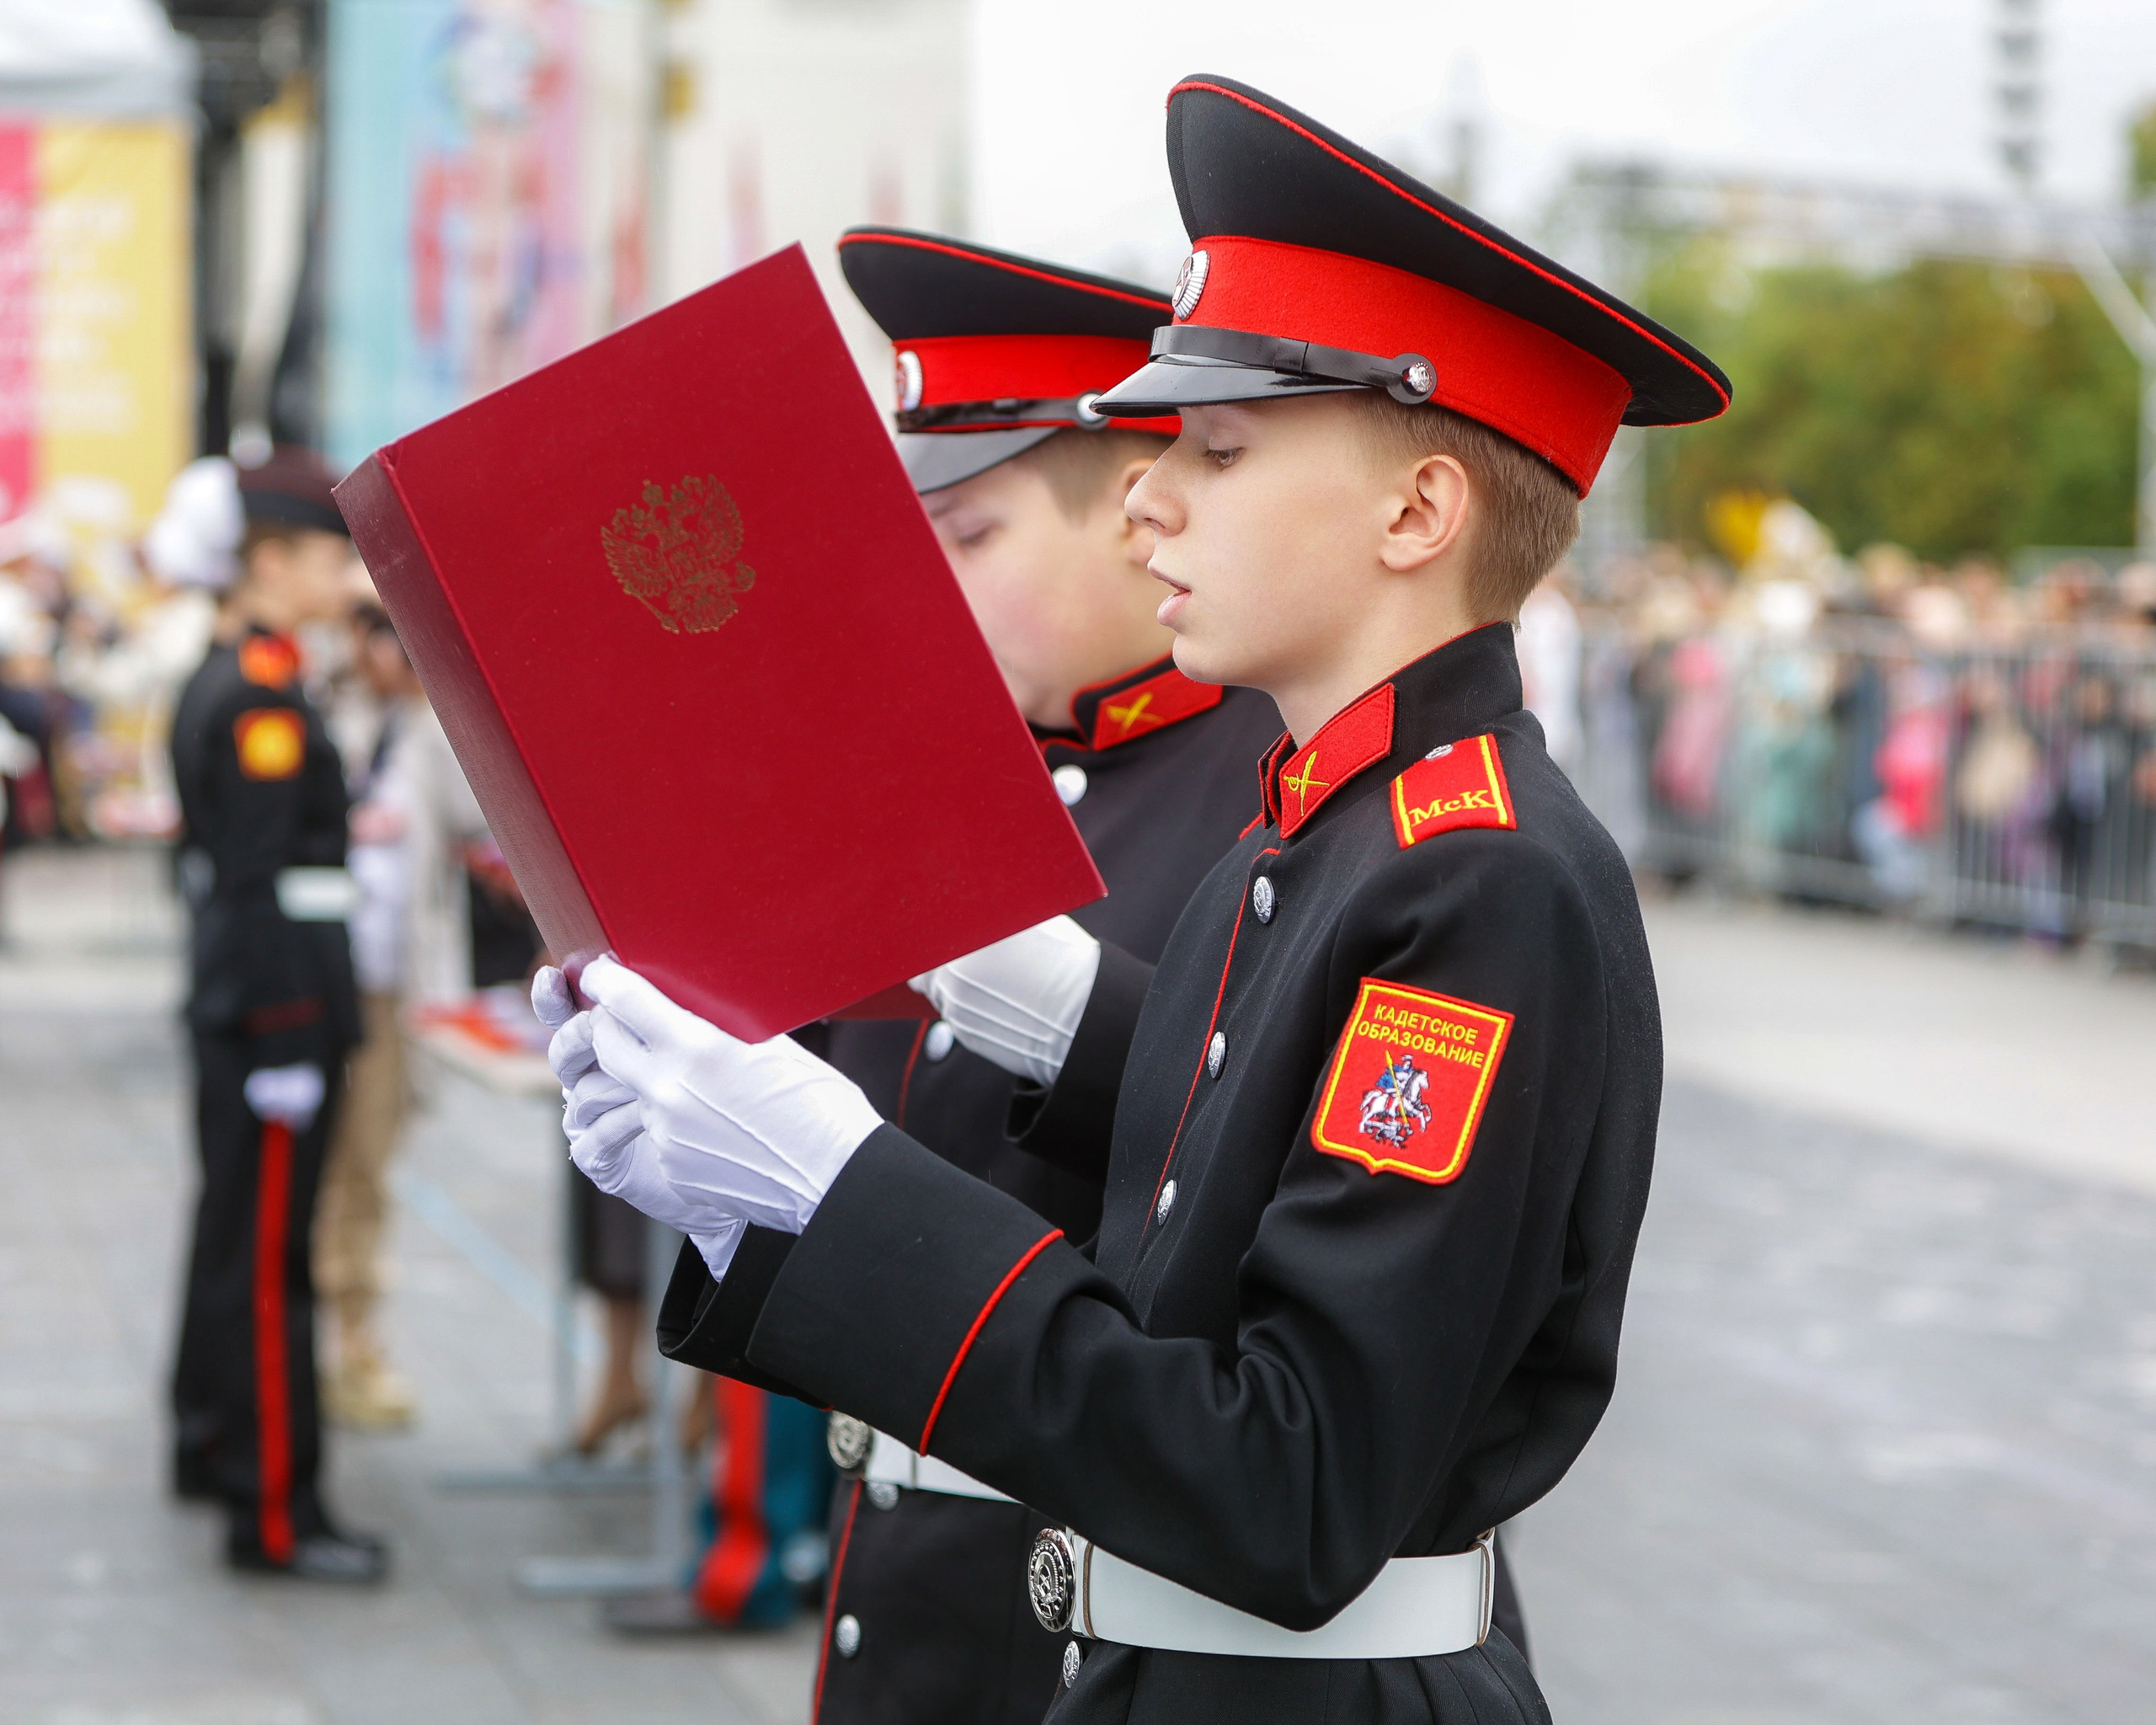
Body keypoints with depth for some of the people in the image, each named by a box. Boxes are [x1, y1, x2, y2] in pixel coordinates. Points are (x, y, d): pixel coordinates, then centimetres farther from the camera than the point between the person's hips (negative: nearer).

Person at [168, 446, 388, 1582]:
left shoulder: (218, 682, 14)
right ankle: (275, 1513, -4)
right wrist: (284, 1042, -21)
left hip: (229, 1007, 11)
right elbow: (256, 881, -21)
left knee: (233, 1231, 21)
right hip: (275, 1014, -11)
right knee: (265, 1249, -7)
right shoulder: (264, 697, -17)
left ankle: (209, 1441, 36)